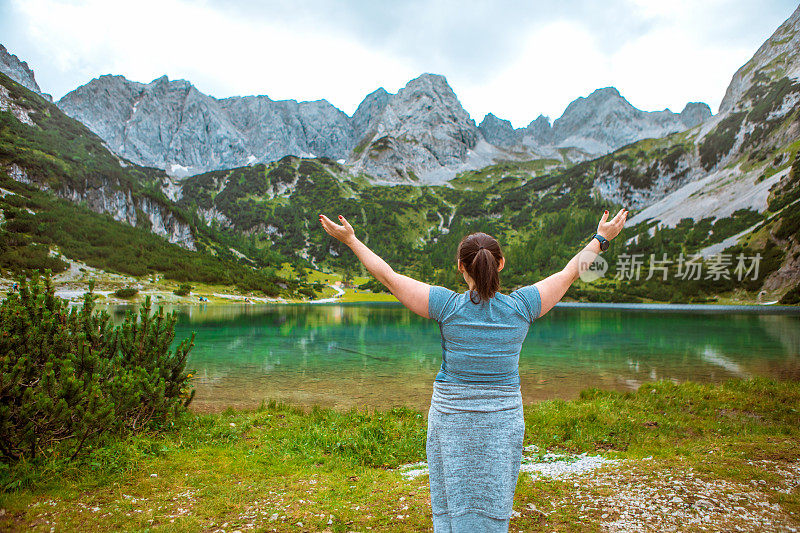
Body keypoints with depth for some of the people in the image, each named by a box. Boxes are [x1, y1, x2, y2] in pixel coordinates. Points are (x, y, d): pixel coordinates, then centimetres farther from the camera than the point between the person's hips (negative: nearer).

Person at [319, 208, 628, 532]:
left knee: (452, 507, 11)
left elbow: (388, 276, -6)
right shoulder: (521, 307, -8)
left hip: (450, 419, -1)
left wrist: (350, 240, 4)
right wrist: (601, 239, 20)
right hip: (504, 421, 1)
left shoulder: (447, 306, -12)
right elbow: (569, 273, 6)